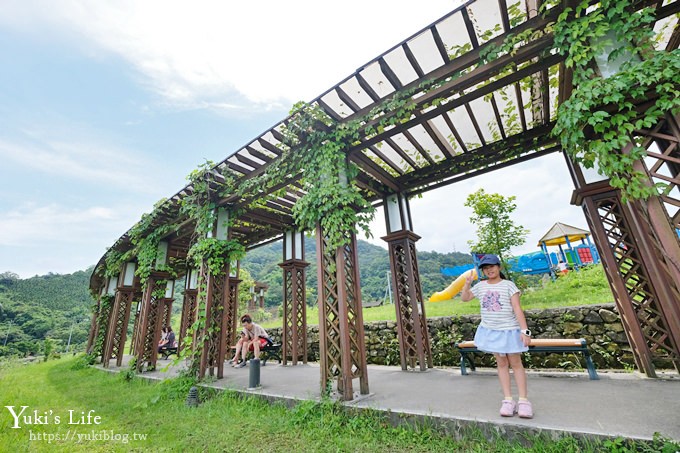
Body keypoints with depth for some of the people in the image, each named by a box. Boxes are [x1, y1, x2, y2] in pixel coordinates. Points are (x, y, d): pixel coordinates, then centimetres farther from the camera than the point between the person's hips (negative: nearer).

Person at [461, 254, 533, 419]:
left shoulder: (508, 285, -9)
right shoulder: (480, 286, 1)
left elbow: (517, 309, -13)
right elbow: (464, 298, 9)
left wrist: (525, 330, -19)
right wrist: (467, 284, -8)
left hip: (509, 330, -3)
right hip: (490, 330, 3)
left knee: (516, 363, 5)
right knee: (501, 363, 10)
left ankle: (523, 400, 14)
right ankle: (508, 400, 16)